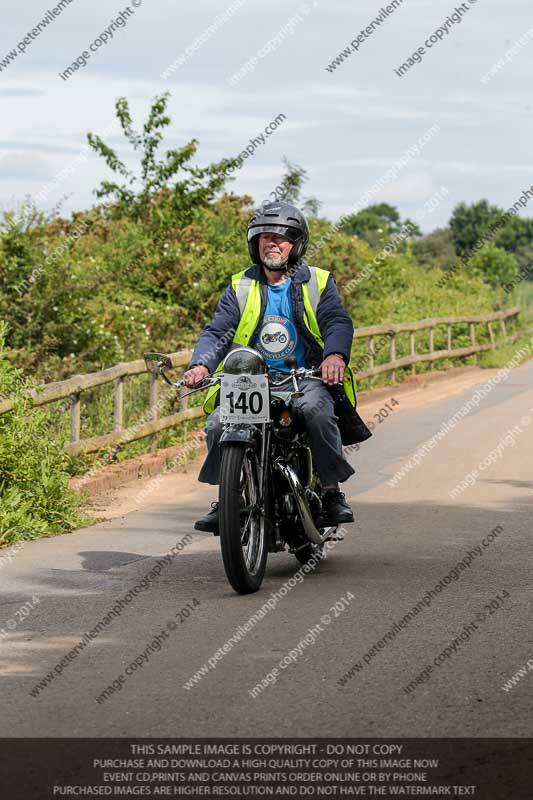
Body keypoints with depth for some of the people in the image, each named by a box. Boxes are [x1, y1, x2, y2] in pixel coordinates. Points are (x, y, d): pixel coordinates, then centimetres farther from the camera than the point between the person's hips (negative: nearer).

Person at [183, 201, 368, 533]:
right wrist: (201, 365, -18)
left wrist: (335, 355, -30)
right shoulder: (240, 287, 14)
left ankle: (331, 491, -20)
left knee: (317, 411, -35)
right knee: (219, 423, -25)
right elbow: (217, 332, 4)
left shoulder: (318, 282, 9)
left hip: (306, 377, -2)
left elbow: (338, 322, -6)